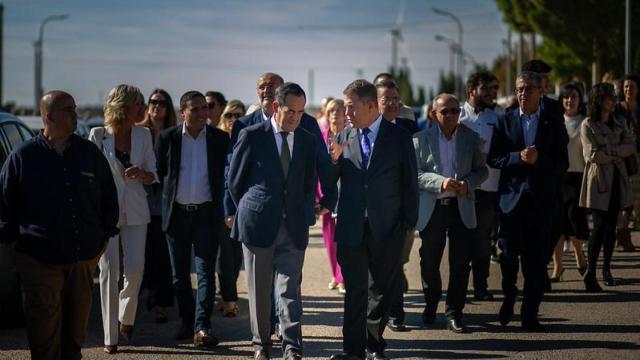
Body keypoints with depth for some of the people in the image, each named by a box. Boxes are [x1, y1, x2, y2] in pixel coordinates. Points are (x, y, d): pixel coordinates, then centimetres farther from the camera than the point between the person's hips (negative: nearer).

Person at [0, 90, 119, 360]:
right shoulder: (23, 156, -1)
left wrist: (106, 232, 10)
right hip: (40, 259, -3)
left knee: (77, 323, 13)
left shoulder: (90, 153, 7)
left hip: (85, 257, 3)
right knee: (44, 329, -3)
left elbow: (108, 196, 15)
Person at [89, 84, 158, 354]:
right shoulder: (98, 136, -5)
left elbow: (152, 176, 10)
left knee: (135, 270, -1)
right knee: (109, 272, -3)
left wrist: (141, 173, -12)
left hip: (135, 211, 3)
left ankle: (126, 319, 27)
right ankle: (111, 337, 3)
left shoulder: (144, 135, 4)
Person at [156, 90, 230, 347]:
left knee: (205, 271, -7)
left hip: (206, 213, -1)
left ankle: (202, 328, -9)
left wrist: (222, 206, 3)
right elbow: (158, 171, 10)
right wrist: (169, 196, 9)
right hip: (177, 213, 1)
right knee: (180, 273, 9)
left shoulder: (220, 139, 0)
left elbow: (227, 174, 7)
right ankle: (187, 322, 22)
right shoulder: (168, 138, 0)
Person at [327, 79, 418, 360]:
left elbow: (410, 184, 2)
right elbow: (329, 181, 5)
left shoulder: (399, 138, -1)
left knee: (382, 291, 8)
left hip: (386, 229, -1)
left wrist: (408, 223, -2)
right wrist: (334, 159, -14)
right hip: (351, 228, 1)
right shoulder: (344, 137, 5)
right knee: (354, 291, 3)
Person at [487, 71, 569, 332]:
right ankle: (509, 298, 22)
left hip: (541, 200, 0)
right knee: (508, 253, -5)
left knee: (536, 260, 2)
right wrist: (518, 158, -14)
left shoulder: (553, 125, 7)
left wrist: (538, 160, -15)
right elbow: (493, 159, 1)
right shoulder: (505, 122, 7)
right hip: (512, 197, 0)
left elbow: (562, 164, 2)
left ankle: (530, 315, 9)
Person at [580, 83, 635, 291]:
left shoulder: (619, 123, 12)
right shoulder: (588, 125, -5)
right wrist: (617, 154, -6)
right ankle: (590, 274, -16)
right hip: (599, 179, -5)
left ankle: (606, 268, 20)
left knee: (611, 226, 8)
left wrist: (609, 152, -12)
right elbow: (592, 155, -14)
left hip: (617, 178, 5)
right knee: (599, 225, -14)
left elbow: (631, 146, 0)